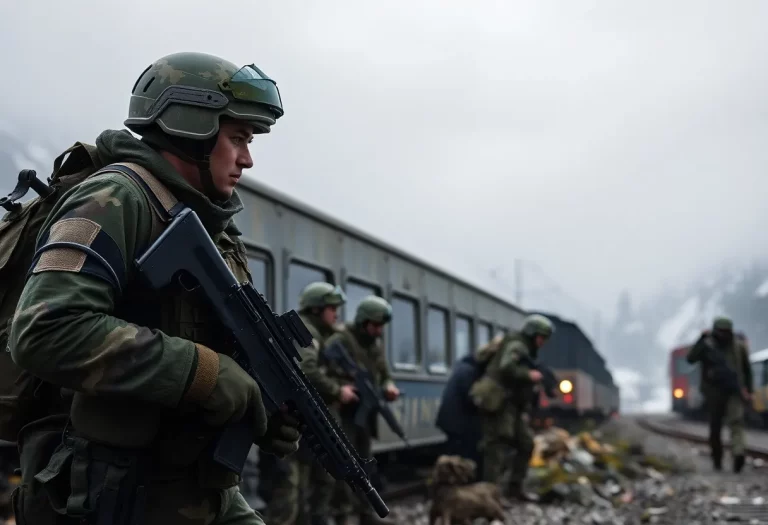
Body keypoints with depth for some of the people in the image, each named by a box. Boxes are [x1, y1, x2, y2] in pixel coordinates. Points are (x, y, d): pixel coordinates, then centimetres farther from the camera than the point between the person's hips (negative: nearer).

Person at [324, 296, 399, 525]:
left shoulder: (376, 345, 14)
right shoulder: (339, 341, -13)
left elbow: (385, 376, 19)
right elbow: (329, 377, -22)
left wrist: (389, 388, -3)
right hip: (343, 413, -8)